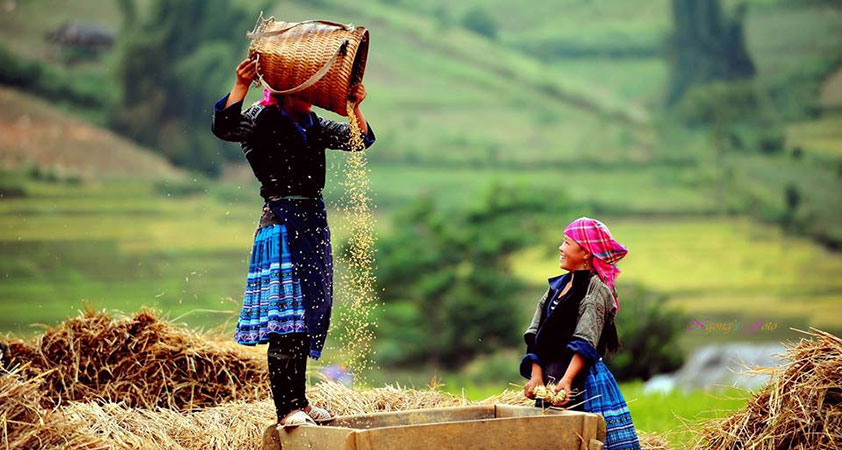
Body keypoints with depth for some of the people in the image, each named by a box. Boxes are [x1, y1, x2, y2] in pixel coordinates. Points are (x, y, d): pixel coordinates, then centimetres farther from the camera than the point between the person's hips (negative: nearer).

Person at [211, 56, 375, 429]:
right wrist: (241, 86, -32)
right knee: (285, 317, -13)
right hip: (281, 220, -8)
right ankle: (287, 410, -15)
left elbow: (360, 139, 17)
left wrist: (355, 106, 1)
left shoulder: (312, 124, 17)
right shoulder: (263, 119, -4)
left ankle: (299, 402, 17)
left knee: (308, 317, 10)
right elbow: (224, 127, -21)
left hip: (314, 223, 8)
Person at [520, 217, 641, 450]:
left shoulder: (596, 287, -7)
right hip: (551, 381, 8)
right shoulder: (556, 286, 15)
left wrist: (566, 381, -27)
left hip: (582, 379, -8)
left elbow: (585, 342, -17)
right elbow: (535, 335, 9)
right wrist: (536, 376, -5)